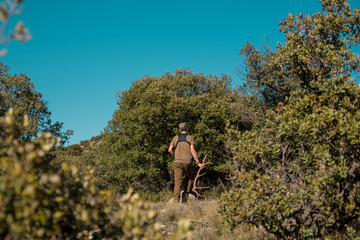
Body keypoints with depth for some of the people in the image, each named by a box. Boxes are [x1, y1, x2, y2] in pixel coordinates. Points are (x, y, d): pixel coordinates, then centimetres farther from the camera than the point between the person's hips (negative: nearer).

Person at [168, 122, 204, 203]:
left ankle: (176, 201, -14)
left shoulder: (175, 138, 10)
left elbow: (170, 150, -1)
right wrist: (198, 162, -5)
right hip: (188, 162, -1)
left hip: (177, 162, 1)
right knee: (189, 179, 20)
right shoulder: (190, 137, 4)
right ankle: (184, 198, 11)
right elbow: (192, 150, -7)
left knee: (178, 182, -2)